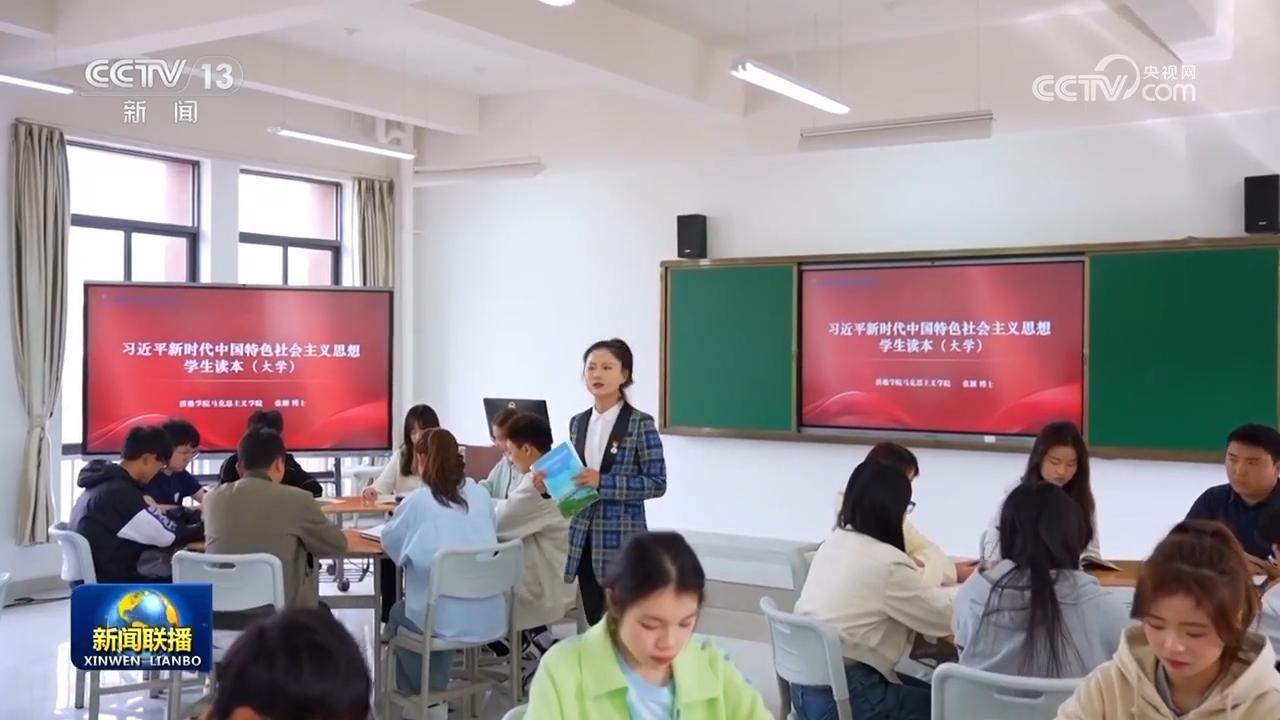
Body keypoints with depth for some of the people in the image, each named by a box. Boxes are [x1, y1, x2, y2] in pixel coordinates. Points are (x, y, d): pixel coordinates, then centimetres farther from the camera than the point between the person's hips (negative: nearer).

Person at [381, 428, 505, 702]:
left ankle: (419, 692, 36)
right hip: (490, 618, 4)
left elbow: (389, 541, 7)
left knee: (397, 613, 27)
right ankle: (435, 686, 38)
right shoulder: (480, 494, 4)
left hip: (447, 620, -4)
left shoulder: (417, 500, -8)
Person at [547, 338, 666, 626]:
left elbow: (657, 484, -11)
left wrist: (603, 482, -20)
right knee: (594, 622, 10)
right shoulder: (578, 423, 10)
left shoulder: (640, 424, -8)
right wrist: (550, 484, -2)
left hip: (622, 540, -5)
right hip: (584, 537, 6)